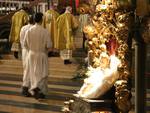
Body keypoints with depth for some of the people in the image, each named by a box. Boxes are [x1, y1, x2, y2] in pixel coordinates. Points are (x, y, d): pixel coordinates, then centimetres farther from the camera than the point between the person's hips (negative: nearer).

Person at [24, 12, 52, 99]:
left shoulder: (29, 31, -9)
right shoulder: (45, 31, -18)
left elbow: (25, 44, -1)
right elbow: (49, 45, -15)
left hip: (32, 54, 3)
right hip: (42, 55, -3)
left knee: (34, 73, 15)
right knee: (43, 74, 9)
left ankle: (34, 91, 16)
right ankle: (38, 87, -8)